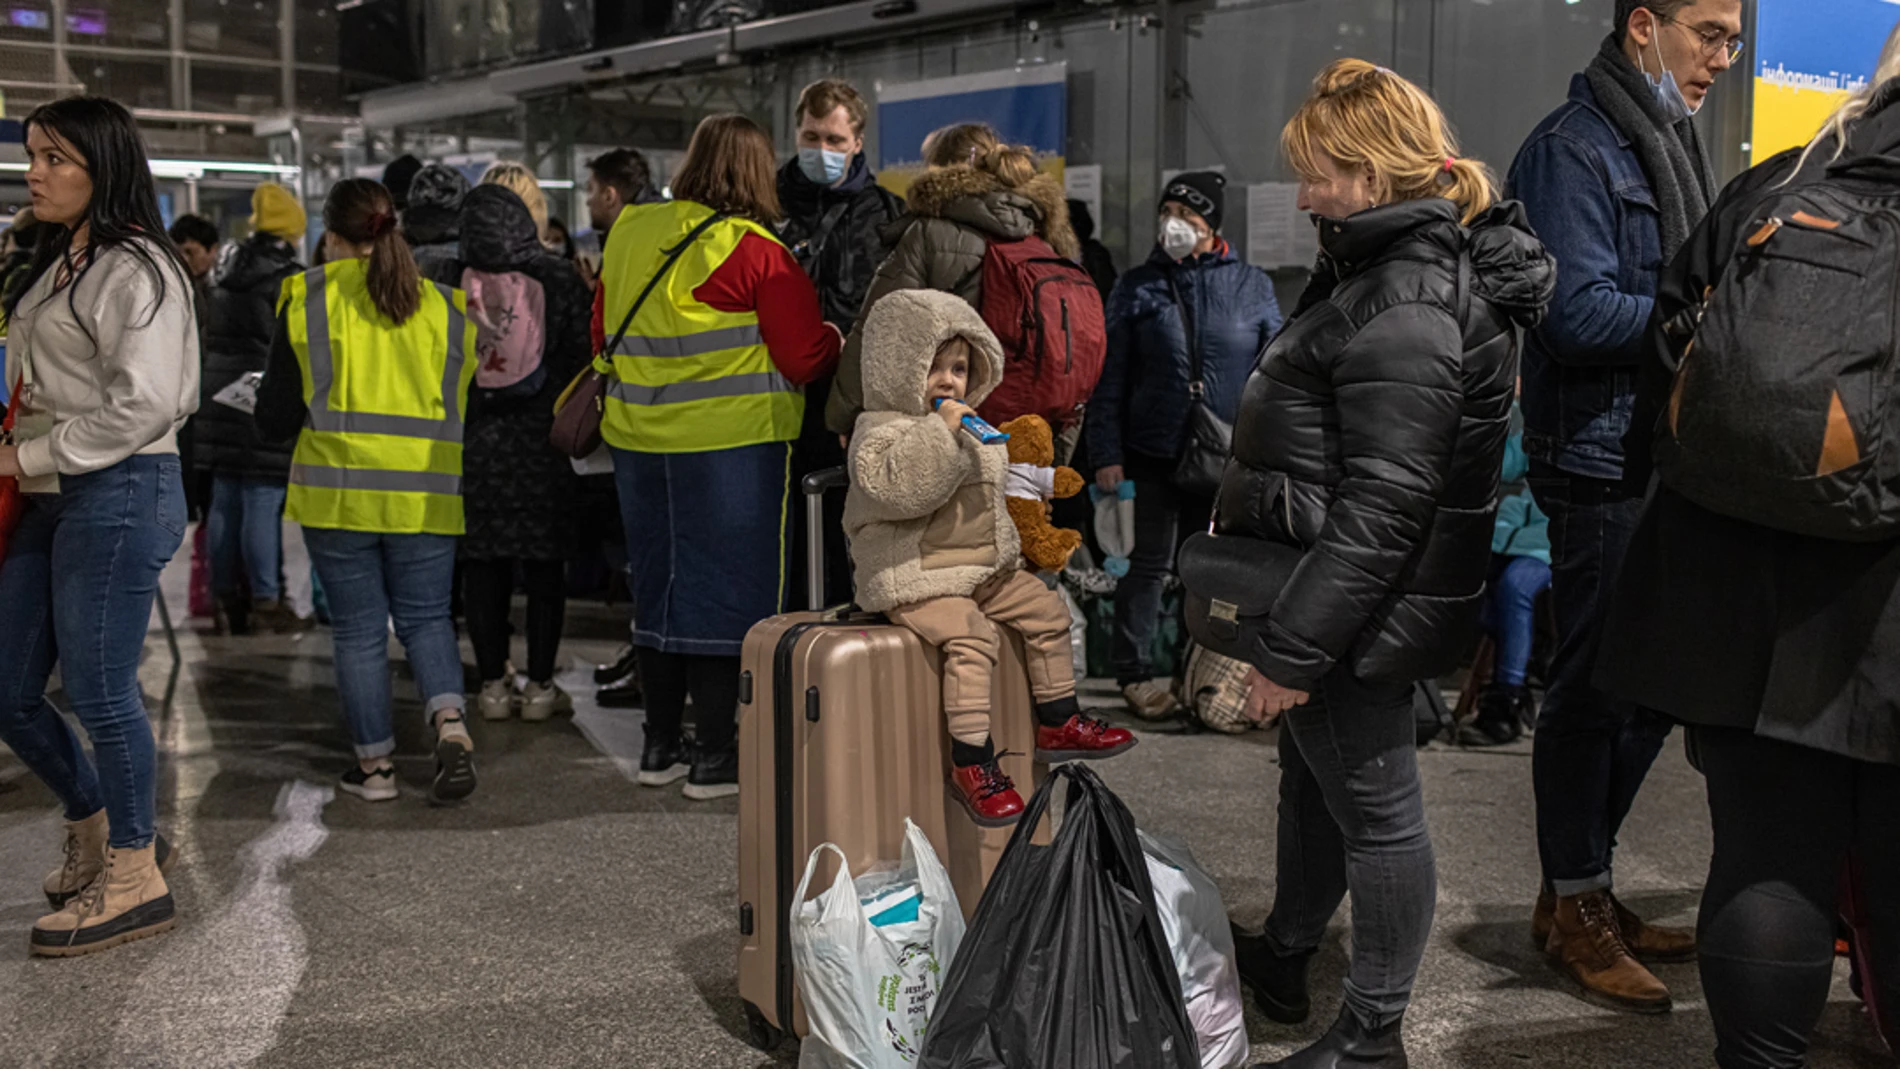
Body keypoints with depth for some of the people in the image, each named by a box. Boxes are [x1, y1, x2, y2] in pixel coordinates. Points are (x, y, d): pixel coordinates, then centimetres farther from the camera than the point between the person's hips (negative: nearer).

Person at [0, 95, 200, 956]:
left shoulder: (134, 270, -11)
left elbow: (139, 405, -21)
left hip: (119, 494, -9)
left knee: (98, 691, -3)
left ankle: (134, 876, 12)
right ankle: (95, 830, 32)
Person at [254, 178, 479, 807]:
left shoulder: (309, 300, -2)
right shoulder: (445, 306, 7)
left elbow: (274, 420, -3)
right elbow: (467, 408, 11)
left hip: (338, 492, -2)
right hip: (426, 496, 2)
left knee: (359, 630, 9)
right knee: (425, 618, 13)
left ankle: (373, 763, 16)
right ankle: (450, 725, -10)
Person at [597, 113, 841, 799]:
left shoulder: (629, 233, 6)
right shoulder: (757, 252, -12)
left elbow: (606, 332, 17)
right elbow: (805, 357, -10)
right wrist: (837, 337, 10)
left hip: (637, 440, 6)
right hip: (733, 442, -6)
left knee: (658, 586, 15)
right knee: (722, 591, 2)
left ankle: (661, 744, 23)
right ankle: (716, 755, 6)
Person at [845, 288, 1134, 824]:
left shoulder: (973, 430, 15)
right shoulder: (880, 431, -12)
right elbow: (896, 488, -32)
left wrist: (1009, 550, 24)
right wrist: (939, 432, -31)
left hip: (985, 569, 9)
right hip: (916, 579, -9)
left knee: (1047, 610, 8)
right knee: (971, 637, -27)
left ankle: (1058, 723, 22)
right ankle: (970, 763, -23)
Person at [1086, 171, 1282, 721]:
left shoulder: (1252, 285, 4)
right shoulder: (1137, 287, 2)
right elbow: (1110, 379, 1)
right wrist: (1107, 453, -5)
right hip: (1157, 450, -2)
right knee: (1151, 563, 2)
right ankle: (1133, 673, 13)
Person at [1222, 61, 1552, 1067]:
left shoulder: (1408, 306, -22)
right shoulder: (1395, 267, 11)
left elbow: (1381, 508, -27)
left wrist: (1294, 645, -23)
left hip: (1362, 605, -11)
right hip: (1347, 596, 11)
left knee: (1374, 806, 2)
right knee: (1313, 777, 23)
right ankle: (1283, 960, 42)